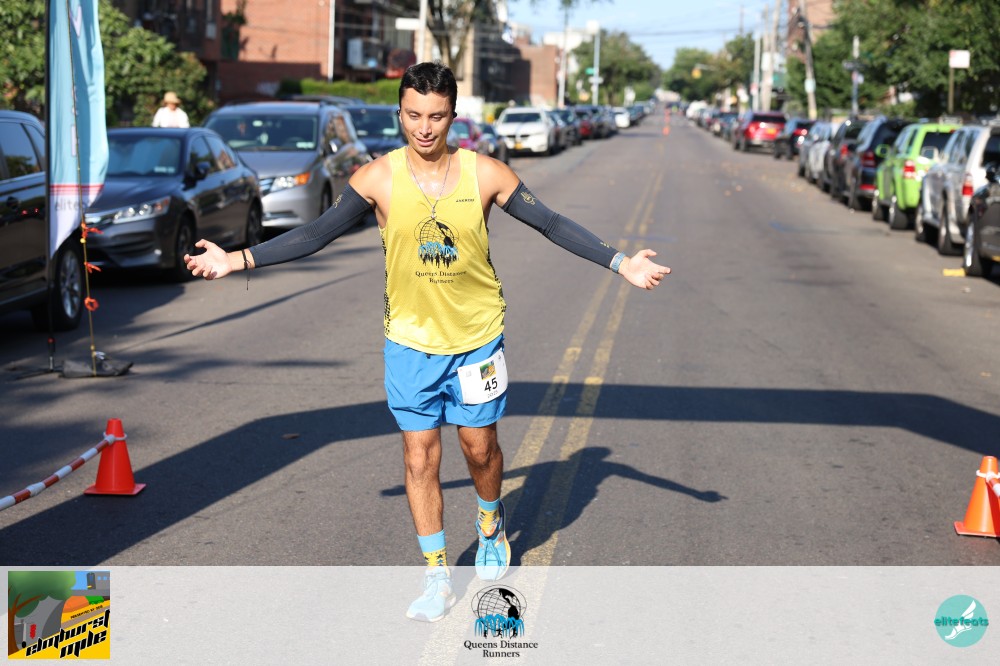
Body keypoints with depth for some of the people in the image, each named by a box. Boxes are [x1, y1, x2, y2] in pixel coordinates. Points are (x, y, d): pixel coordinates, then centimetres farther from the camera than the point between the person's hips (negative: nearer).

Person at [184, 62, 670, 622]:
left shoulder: (485, 174, -11)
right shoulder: (379, 179, -11)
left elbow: (552, 224, -4)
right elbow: (317, 234, -5)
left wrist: (620, 262, -11)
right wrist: (239, 260, -11)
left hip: (477, 336, 0)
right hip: (411, 339, 0)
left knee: (479, 446, 11)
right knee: (420, 456, 2)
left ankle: (491, 525, 43)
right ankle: (437, 578, 15)